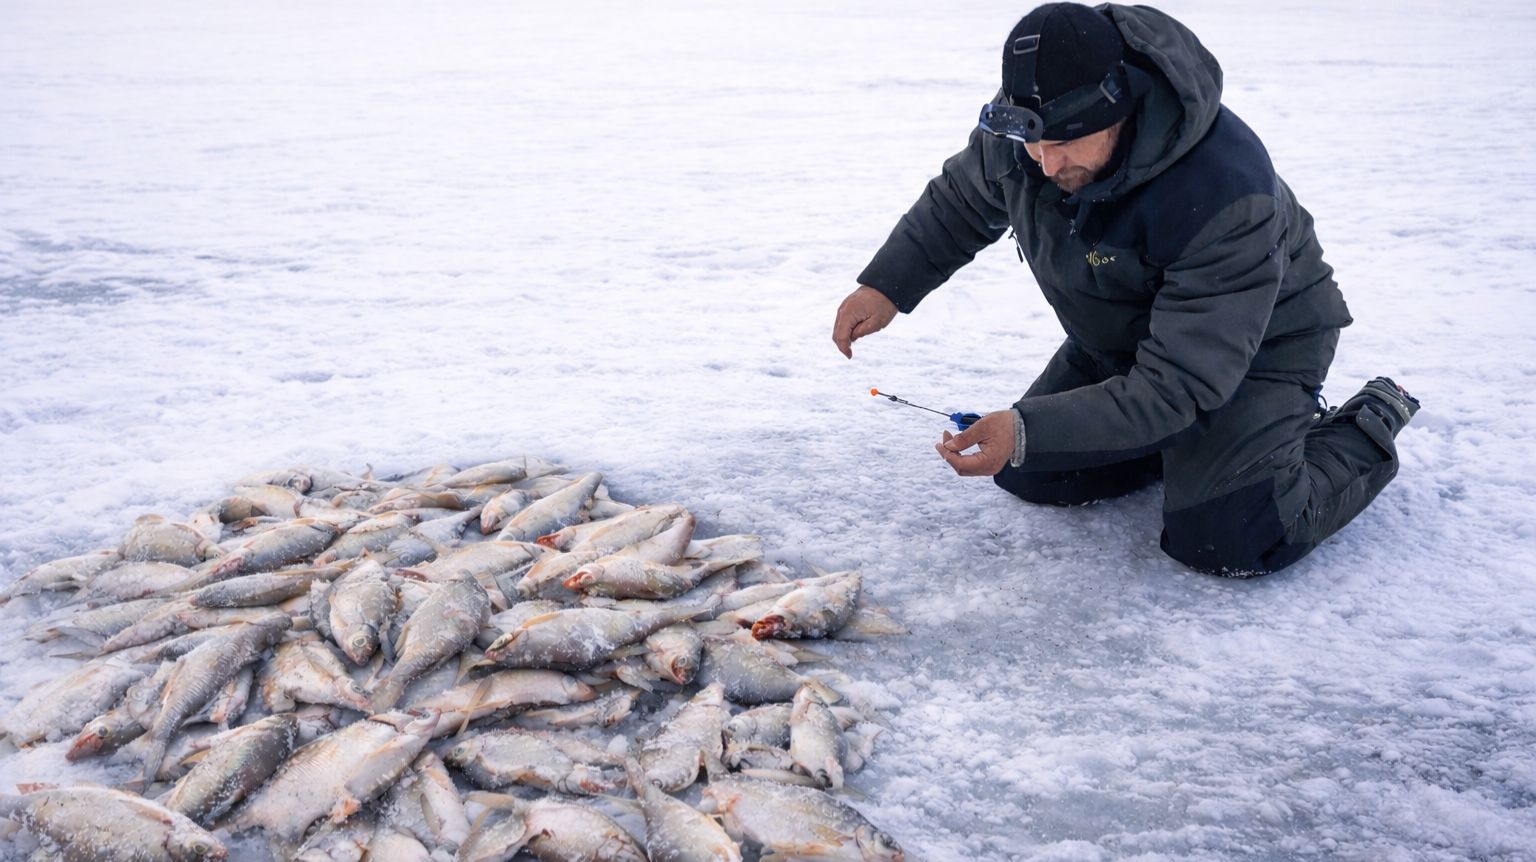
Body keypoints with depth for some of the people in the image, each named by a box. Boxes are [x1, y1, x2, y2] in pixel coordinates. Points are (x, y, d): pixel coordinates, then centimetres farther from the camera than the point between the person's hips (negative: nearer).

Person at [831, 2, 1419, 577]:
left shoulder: (1227, 199, -40)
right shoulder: (1023, 125, -20)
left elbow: (1176, 386, -38)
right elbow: (957, 203, 3)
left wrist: (1027, 432, -46)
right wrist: (884, 287, -13)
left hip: (1257, 343, -7)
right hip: (1115, 337, 7)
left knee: (1224, 540, -21)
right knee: (1029, 474, 6)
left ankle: (1370, 426, 7)